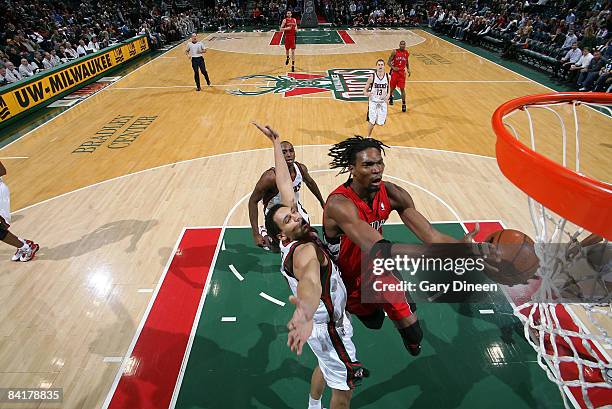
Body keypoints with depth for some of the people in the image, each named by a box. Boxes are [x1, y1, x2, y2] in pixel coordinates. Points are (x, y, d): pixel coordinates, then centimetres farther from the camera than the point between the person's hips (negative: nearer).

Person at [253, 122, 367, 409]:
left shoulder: (299, 237, -12)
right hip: (328, 326, -9)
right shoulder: (304, 251, -35)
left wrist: (276, 141, -3)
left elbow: (285, 183, -8)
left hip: (324, 319, 9)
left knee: (326, 366, 32)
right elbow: (309, 278, -61)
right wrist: (306, 310, -82)